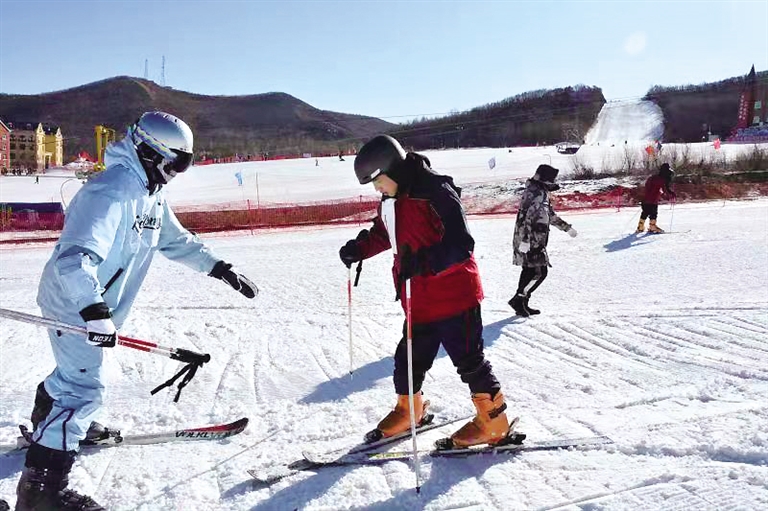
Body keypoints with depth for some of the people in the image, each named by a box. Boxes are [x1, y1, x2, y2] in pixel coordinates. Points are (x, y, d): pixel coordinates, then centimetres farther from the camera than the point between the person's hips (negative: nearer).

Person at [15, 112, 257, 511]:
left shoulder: (150, 193, 3)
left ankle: (48, 420, 55)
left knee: (78, 367, 29)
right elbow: (75, 257, -38)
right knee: (85, 387, -12)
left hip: (97, 304, 10)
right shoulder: (110, 192, -29)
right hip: (75, 304, -10)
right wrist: (94, 309, -47)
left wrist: (220, 269, 7)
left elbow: (175, 239, 12)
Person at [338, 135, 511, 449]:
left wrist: (423, 261, -36)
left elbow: (461, 245, -26)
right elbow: (382, 234, 26)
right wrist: (358, 249, 11)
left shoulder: (436, 193, -20)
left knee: (468, 360, 2)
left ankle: (493, 420, 19)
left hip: (453, 297, -8)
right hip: (420, 302, 9)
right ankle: (408, 411, 38)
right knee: (409, 359, 17)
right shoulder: (392, 201, 8)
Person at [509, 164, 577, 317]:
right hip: (531, 242, -11)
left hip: (534, 242, 11)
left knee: (529, 271, 14)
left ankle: (522, 304, 20)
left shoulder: (542, 193, 18)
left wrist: (567, 227, 35)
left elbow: (550, 215, 30)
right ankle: (518, 300, -5)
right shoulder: (536, 193, -16)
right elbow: (526, 217, -25)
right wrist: (525, 240, -29)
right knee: (540, 272, -9)